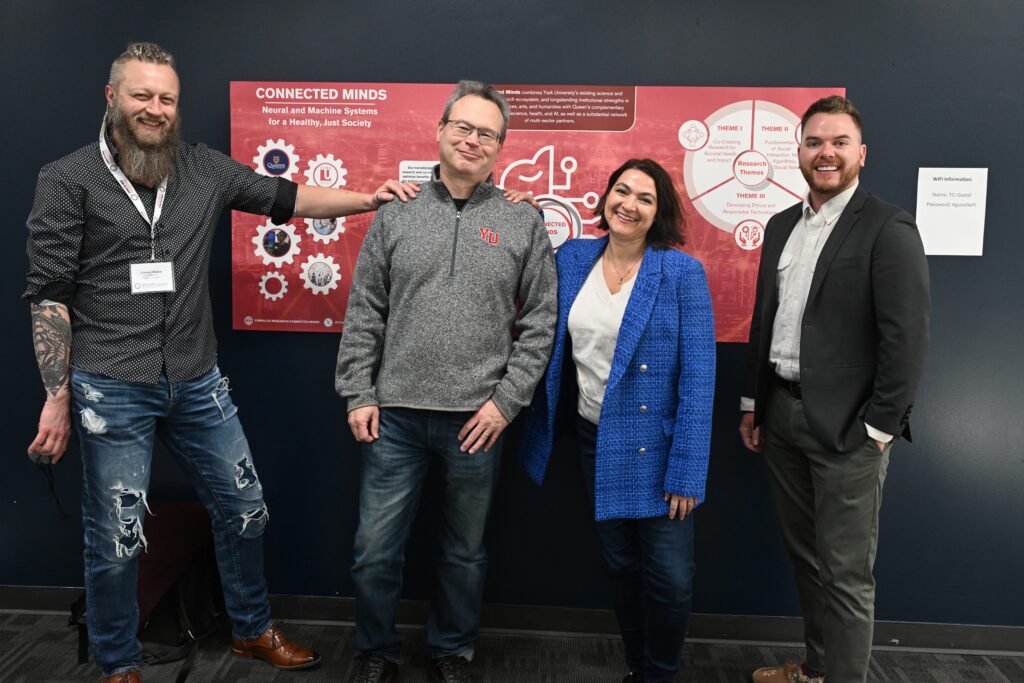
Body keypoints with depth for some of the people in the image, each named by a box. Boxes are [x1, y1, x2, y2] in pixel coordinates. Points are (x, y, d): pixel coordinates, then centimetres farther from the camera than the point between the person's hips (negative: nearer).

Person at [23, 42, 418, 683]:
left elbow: (285, 197, 13)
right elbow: (49, 295, -5)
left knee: (245, 509, 14)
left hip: (197, 382, 4)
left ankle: (253, 629, 37)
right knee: (116, 537, 7)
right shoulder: (68, 180, -5)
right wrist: (58, 397, -8)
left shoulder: (204, 167, 6)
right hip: (112, 389, -4)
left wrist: (367, 198, 2)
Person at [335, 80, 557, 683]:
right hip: (395, 415, 1)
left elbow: (540, 323, 0)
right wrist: (359, 395, -1)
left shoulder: (524, 223, 2)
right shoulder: (395, 218, 4)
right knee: (376, 550, 9)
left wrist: (506, 400, -7)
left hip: (477, 418, 0)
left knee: (466, 552, 15)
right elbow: (363, 316, 5)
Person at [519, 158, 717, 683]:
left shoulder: (682, 272, -12)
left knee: (670, 578, 2)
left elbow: (698, 378, -14)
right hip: (596, 440, 4)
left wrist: (687, 472, -17)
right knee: (619, 565, 17)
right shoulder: (572, 259, 0)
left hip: (657, 443, -4)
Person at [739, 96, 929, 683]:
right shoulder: (782, 226, 11)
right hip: (782, 415, 7)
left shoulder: (889, 228, -9)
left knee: (845, 571, 3)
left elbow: (908, 337, -13)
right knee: (805, 556, 18)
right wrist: (753, 404, 14)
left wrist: (879, 429, -14)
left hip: (848, 426, -6)